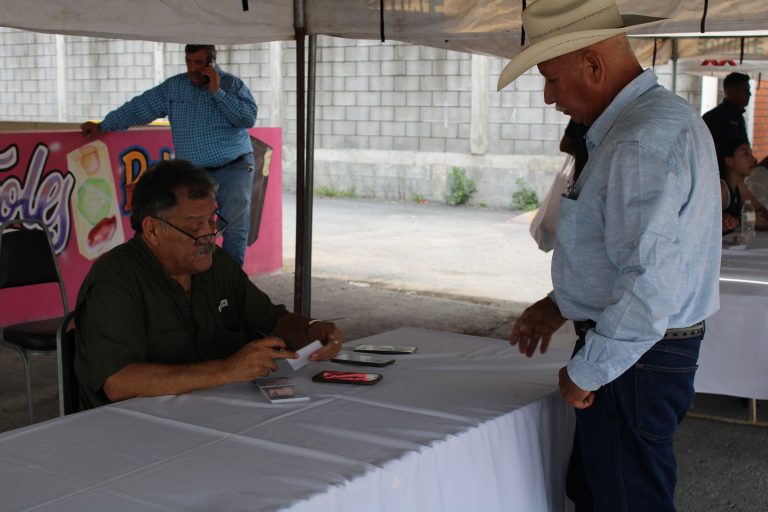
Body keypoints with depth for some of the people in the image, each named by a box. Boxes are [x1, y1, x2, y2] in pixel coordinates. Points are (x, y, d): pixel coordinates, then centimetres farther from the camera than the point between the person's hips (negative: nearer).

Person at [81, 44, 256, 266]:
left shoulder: (232, 84, 2)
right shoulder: (174, 86, 9)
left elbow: (248, 118, -11)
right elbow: (140, 107, 10)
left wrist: (217, 92, -13)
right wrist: (103, 125, 9)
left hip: (234, 169, -2)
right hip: (194, 173, 2)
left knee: (235, 231, -5)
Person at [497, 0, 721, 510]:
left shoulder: (644, 141, -22)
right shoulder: (662, 116, 12)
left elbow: (651, 286, -28)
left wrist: (586, 372, -16)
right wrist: (562, 305, 18)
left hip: (635, 358, -10)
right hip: (646, 353, 10)